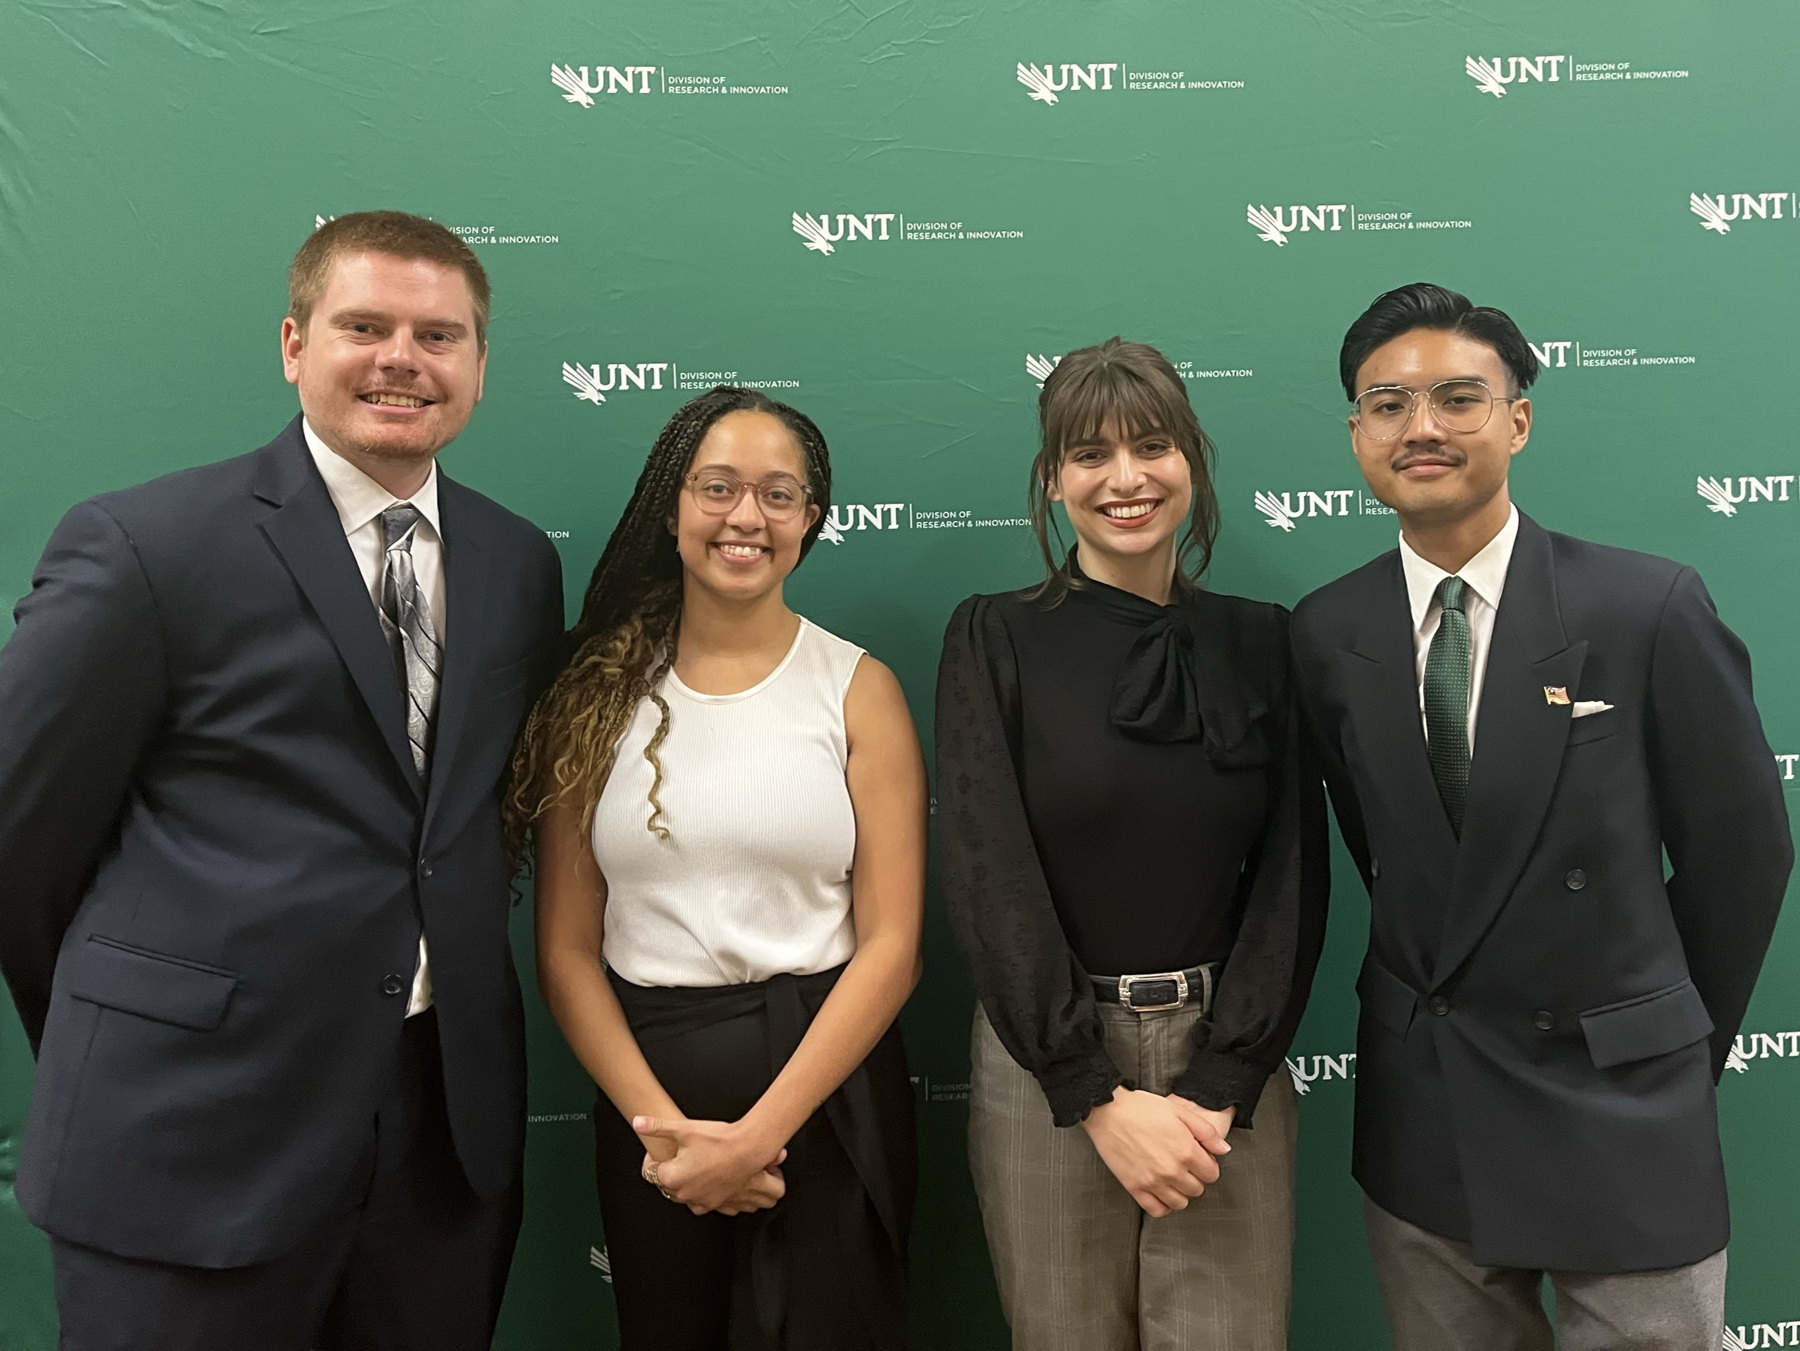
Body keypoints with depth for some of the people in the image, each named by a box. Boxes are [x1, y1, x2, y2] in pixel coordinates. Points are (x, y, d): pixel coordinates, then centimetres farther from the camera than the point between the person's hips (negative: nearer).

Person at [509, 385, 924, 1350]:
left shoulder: (859, 689, -3)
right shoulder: (598, 692, 1)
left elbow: (892, 944, -7)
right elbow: (566, 949, 0)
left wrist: (758, 1133, -13)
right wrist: (661, 1124, -11)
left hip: (824, 1091, -1)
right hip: (646, 1094, 2)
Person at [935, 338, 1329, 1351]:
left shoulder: (1260, 642, 3)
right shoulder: (995, 639, -4)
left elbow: (1291, 875, -1)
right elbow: (990, 876, -10)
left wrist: (1220, 1087, -10)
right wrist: (1101, 1098, -13)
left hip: (1228, 1069, 2)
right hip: (1046, 1067, -1)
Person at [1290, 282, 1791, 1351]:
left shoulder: (1650, 608, -10)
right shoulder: (1327, 634, -4)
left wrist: (1682, 1042, 7)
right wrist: (1448, 996, 6)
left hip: (1619, 1110, -2)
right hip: (1420, 1115, 3)